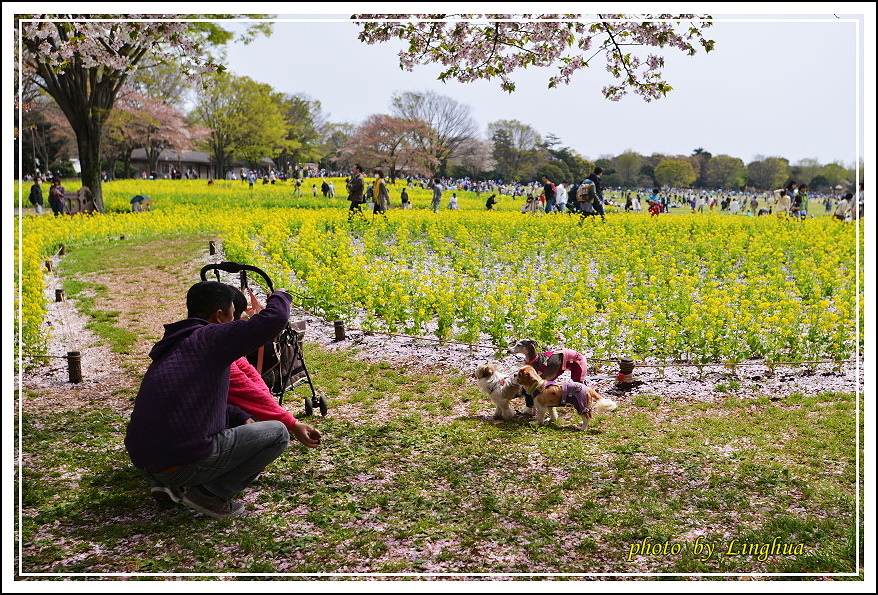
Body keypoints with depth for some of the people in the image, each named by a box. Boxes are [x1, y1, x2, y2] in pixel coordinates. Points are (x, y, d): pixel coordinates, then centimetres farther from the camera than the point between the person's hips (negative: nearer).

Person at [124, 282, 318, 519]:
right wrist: (279, 297, 9)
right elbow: (274, 319, -14)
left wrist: (242, 418, 22)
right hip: (184, 463, -9)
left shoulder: (170, 347, 20)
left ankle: (169, 484, 17)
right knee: (277, 433, 3)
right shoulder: (210, 339, -7)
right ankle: (210, 492, -2)